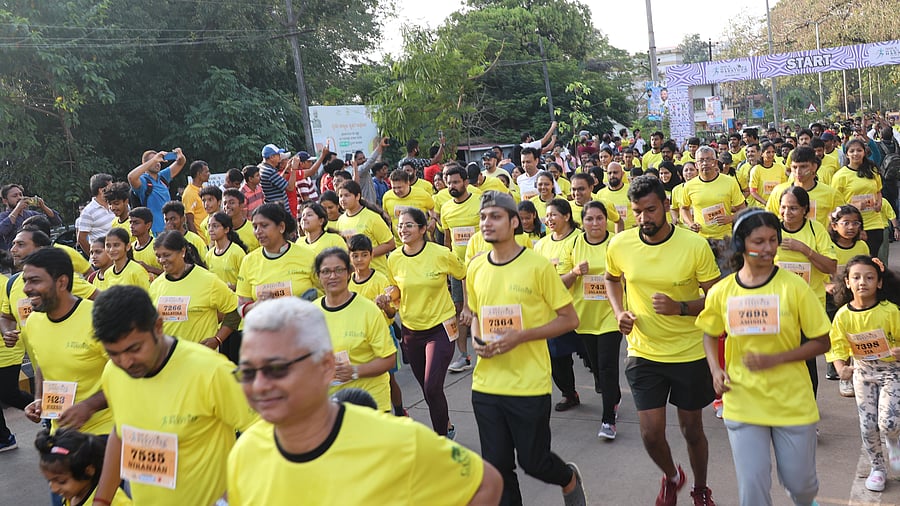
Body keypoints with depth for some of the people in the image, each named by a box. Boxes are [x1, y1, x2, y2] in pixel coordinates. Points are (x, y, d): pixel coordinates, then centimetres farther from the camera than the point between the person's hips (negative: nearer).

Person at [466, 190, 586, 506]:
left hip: (529, 385, -4)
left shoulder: (538, 266, -11)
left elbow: (569, 319, -7)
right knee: (496, 466, 10)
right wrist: (476, 339, -3)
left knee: (533, 461, 8)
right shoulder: (475, 268, 4)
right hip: (486, 385, 4)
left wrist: (520, 336, -18)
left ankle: (569, 479, 41)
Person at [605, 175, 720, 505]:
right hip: (643, 353, 2)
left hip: (689, 353, -1)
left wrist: (680, 308, -26)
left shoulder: (695, 245, -15)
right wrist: (620, 311, -3)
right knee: (651, 434, 2)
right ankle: (671, 477, 36)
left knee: (692, 429, 14)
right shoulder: (619, 245, -8)